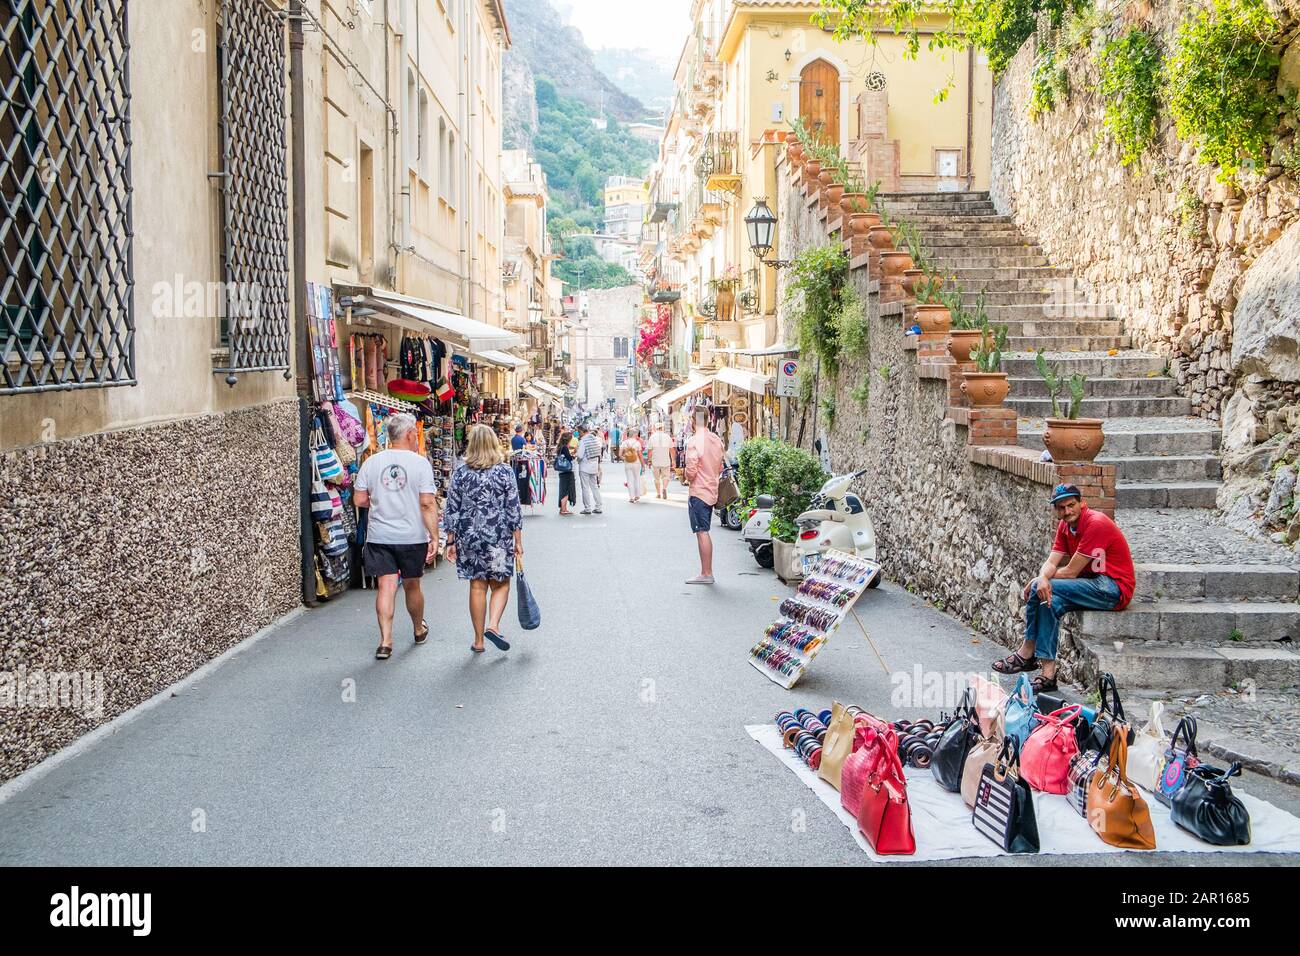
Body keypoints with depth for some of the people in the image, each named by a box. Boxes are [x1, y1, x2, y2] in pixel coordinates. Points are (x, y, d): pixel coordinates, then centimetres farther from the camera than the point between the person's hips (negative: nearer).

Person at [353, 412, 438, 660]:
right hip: (412, 536, -1)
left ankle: (385, 641, -5)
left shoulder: (372, 462, 1)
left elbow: (360, 500, 2)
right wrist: (434, 538, -10)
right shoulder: (420, 463, -8)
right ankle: (419, 630, 35)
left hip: (379, 537, 2)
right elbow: (428, 503, -13)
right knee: (412, 585, 14)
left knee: (386, 586, 1)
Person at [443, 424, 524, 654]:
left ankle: (479, 640, 14)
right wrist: (518, 541, 3)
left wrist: (451, 541, 8)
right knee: (500, 584, 13)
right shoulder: (504, 471, -5)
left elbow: (452, 509, 0)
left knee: (477, 586, 9)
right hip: (499, 537, -2)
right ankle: (493, 625, -8)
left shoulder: (460, 472, -1)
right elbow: (514, 508, -4)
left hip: (469, 537, 2)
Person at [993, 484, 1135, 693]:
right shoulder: (1065, 526, 9)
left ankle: (1026, 654, -11)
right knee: (1051, 602, -16)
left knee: (1040, 591, -22)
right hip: (1093, 584, 9)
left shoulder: (1096, 524, -19)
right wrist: (1042, 578, -25)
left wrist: (1039, 581, -6)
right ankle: (1048, 672, -15)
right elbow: (1051, 562, -1)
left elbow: (1071, 572, -18)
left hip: (1114, 588, -9)